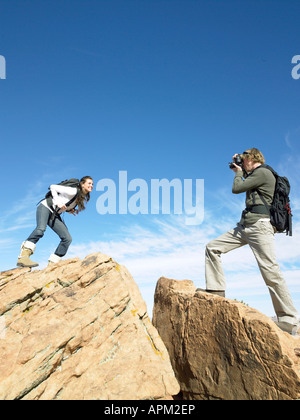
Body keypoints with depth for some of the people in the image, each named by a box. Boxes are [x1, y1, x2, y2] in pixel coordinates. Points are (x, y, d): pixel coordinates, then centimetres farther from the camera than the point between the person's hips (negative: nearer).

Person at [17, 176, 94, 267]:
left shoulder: (82, 198, 8)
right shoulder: (74, 191, -17)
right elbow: (53, 187, -14)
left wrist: (70, 210, 1)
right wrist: (57, 202, -23)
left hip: (55, 215, 8)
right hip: (46, 207, -8)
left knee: (67, 239, -7)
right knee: (41, 228, -36)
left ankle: (52, 263, -4)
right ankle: (23, 256, -45)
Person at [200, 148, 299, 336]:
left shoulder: (263, 172, -5)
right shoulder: (255, 175, 23)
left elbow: (236, 188, -8)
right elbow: (245, 186, 42)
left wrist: (239, 172, 10)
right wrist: (241, 171, 31)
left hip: (259, 225, -10)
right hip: (245, 226, 10)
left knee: (271, 271, -12)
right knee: (212, 248, 4)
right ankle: (217, 290, 5)